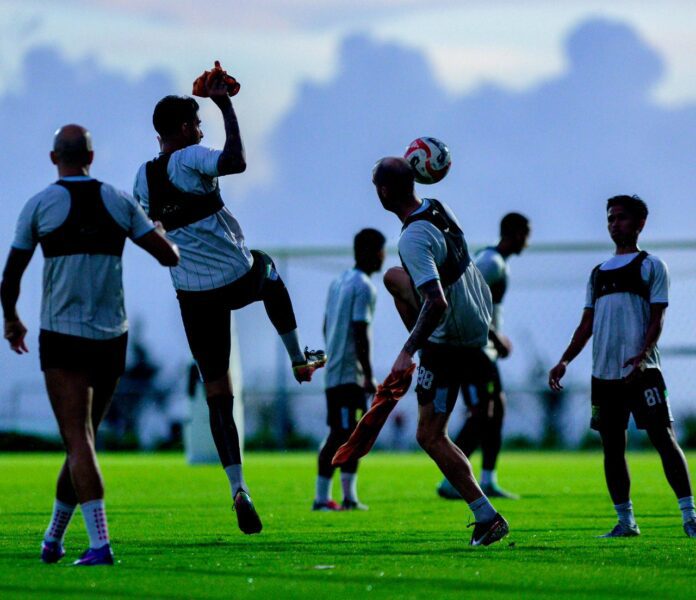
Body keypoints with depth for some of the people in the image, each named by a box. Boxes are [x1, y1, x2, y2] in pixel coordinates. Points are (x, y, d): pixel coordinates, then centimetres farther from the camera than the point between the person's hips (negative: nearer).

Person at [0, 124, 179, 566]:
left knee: (79, 441, -9)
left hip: (63, 338, -3)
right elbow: (170, 256, 6)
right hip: (112, 338, 4)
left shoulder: (40, 205, -3)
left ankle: (100, 542, -23)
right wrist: (161, 232, 29)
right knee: (83, 438, 15)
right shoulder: (120, 202, 4)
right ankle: (54, 539, 26)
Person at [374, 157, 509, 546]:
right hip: (479, 321, 9)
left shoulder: (413, 240, -28)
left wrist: (407, 352, -33)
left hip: (450, 343, -9)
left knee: (430, 437, -3)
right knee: (394, 277, 25)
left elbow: (437, 303, -36)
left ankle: (487, 517, -6)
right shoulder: (438, 209, -1)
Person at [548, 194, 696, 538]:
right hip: (604, 373, 6)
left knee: (663, 438, -11)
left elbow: (657, 318, -5)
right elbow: (587, 325, 20)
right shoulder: (599, 272, 20)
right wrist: (564, 361, 9)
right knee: (612, 447, 4)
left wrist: (642, 355, -21)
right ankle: (625, 522, 9)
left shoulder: (650, 265, 4)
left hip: (641, 370, -6)